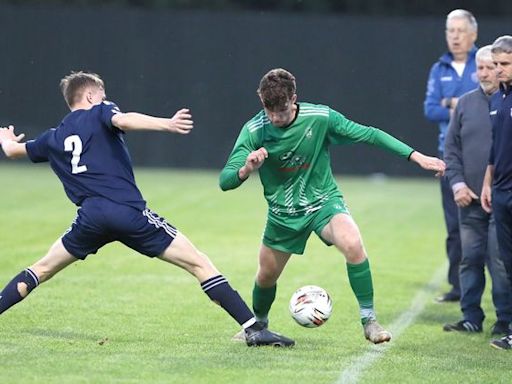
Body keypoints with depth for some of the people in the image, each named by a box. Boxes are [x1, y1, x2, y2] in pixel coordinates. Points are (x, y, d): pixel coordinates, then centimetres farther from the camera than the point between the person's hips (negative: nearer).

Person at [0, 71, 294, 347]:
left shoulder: (53, 139, 22)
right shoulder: (99, 113, 10)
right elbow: (122, 120, -14)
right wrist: (166, 124, -26)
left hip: (91, 217, 4)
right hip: (130, 212, -4)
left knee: (42, 270, 25)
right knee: (199, 263, -2)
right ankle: (253, 328, -11)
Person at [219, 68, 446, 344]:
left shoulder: (320, 117, -19)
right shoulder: (254, 130, -18)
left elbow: (368, 135, -11)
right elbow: (225, 181, -21)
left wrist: (416, 156, -15)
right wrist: (245, 170, -45)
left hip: (323, 202, -2)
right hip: (283, 213, 2)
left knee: (353, 244, -30)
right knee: (266, 276, 13)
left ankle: (369, 321, -16)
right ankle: (258, 324, 47)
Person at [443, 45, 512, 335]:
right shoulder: (466, 104, 9)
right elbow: (452, 148, 12)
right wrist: (457, 183, 0)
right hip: (470, 199, 4)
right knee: (470, 259, 8)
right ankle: (472, 318, 17)